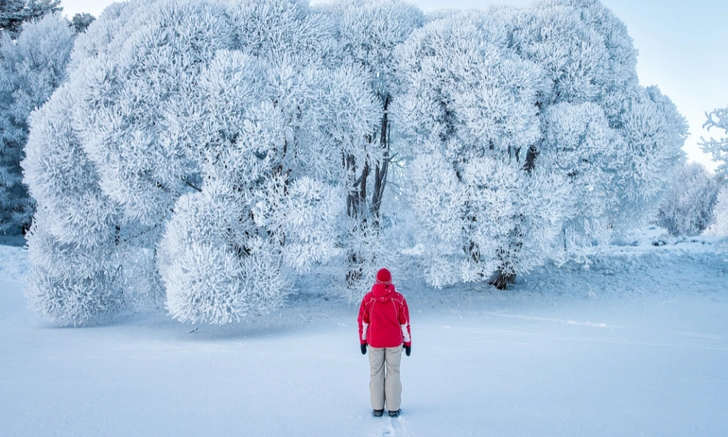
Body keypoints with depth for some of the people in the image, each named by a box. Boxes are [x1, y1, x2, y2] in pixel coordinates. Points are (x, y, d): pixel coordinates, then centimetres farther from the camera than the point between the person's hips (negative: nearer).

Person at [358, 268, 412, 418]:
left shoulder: (368, 298, -6)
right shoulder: (399, 298, -7)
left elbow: (363, 321, 0)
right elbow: (405, 322, -3)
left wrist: (362, 341, 10)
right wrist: (408, 342, 6)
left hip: (374, 342, 0)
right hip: (394, 342, 0)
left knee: (376, 373, 9)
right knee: (393, 373, 7)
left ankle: (377, 408, 11)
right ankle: (393, 408, 8)